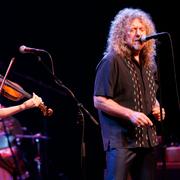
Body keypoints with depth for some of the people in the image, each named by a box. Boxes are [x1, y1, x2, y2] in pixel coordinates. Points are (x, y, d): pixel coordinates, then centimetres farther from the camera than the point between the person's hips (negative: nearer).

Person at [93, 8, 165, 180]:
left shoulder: (149, 65, 16)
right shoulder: (112, 62, -7)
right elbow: (99, 101, -12)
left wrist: (157, 107, 7)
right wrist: (130, 114, -20)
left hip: (148, 140, 7)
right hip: (122, 141, -7)